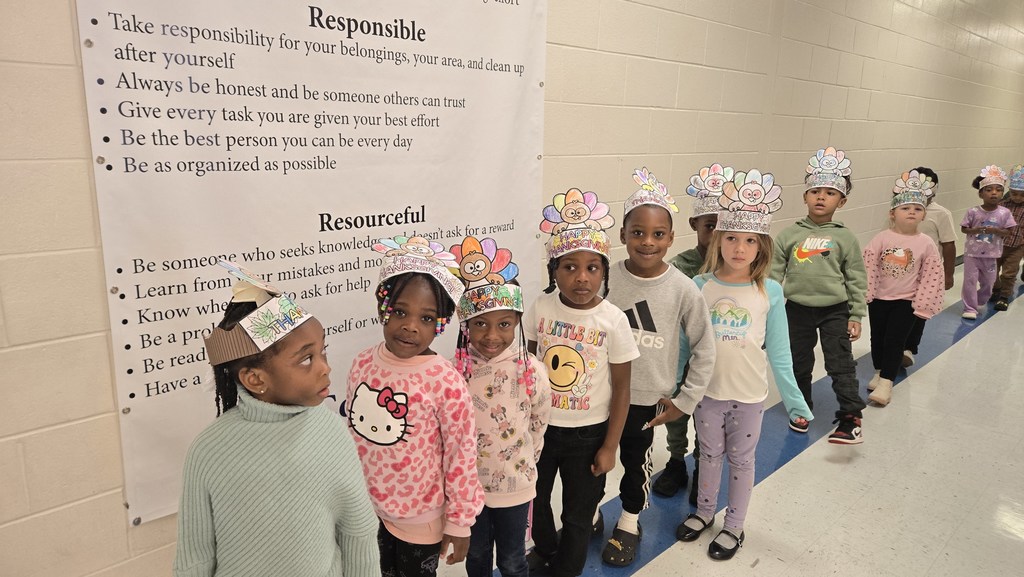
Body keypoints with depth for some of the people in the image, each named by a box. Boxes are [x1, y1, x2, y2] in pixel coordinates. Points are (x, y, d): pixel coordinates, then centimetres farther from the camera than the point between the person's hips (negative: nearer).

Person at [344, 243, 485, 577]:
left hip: (419, 518, -4)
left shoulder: (446, 383, -25)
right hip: (365, 510, 4)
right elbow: (349, 432, 5)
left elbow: (462, 457, -17)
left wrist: (459, 522, -10)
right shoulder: (362, 365, -9)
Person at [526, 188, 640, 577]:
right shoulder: (540, 309, -11)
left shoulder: (613, 321, -17)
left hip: (588, 432, -3)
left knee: (578, 512, 15)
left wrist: (610, 447, -8)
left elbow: (621, 388, -10)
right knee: (534, 498, 23)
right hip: (541, 425, 3)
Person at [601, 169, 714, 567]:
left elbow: (705, 348, -5)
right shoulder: (607, 279, -11)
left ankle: (629, 524, 42)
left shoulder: (683, 289, -13)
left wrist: (685, 399, -4)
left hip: (646, 398, -1)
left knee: (636, 462, 18)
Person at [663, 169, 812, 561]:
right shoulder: (700, 286, -9)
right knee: (710, 454, 20)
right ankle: (704, 511, 43)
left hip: (749, 395, -1)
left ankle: (734, 526, 36)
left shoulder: (770, 292, -10)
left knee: (741, 459, 16)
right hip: (707, 391, 1)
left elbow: (778, 352, -5)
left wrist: (794, 400, -7)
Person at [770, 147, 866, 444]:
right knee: (799, 364, 14)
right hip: (798, 309, 2)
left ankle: (851, 417, 9)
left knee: (841, 364, -1)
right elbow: (775, 272, 0)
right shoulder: (789, 234, -4)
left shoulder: (846, 238, -4)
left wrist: (856, 315, -2)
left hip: (835, 311, -1)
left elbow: (856, 279, -1)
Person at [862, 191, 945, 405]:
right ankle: (880, 372, 34)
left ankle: (886, 382, 0)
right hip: (879, 298, 2)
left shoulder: (926, 244, -8)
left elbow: (931, 276, -5)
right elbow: (868, 265, -7)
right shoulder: (882, 238, -8)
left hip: (906, 301, -2)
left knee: (894, 341, -4)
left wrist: (923, 304, -7)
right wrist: (865, 293, -10)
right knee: (878, 338, 14)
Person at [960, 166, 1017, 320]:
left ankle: (980, 301, 40)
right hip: (972, 252, -2)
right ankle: (970, 308, 10)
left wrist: (996, 230, -23)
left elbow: (1007, 232, -4)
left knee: (988, 281, 16)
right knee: (970, 280, 0)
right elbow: (963, 228, -3)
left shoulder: (1004, 213, -8)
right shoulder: (973, 212, -12)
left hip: (991, 254, 2)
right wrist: (974, 230, -23)